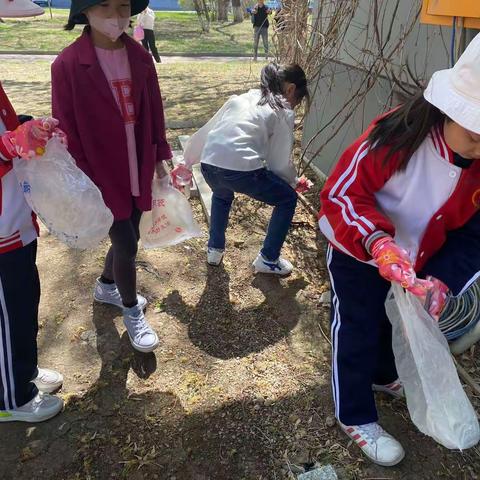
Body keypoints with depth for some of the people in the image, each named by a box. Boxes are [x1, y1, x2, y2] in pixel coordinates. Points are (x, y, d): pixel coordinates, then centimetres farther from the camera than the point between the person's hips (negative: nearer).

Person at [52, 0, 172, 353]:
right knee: (127, 245, 2)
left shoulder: (140, 57, 0)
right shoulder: (68, 64, -15)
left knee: (128, 238, 18)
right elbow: (67, 130, -12)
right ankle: (132, 312, 27)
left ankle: (106, 286, 47)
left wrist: (159, 157, 10)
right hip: (102, 177, -5)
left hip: (138, 172, 5)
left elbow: (153, 111, 8)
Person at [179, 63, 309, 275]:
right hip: (241, 169, -6)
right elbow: (280, 163, 8)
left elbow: (206, 131, 26)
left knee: (222, 194, 41)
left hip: (209, 164, 6)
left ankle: (214, 249, 41)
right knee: (287, 199, 19)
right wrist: (293, 182, 29)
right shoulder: (283, 112, 11)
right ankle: (268, 260, 25)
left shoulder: (242, 98, 26)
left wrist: (186, 163, 36)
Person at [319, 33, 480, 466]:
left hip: (418, 263, 6)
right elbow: (341, 193, -28)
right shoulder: (396, 138, -32)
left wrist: (443, 278, -25)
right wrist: (377, 241, -43)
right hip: (357, 256, -6)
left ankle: (383, 375, 59)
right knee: (357, 333, 9)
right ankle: (355, 418, 32)